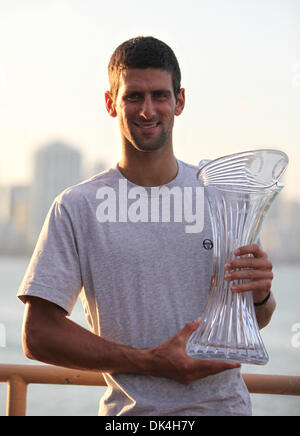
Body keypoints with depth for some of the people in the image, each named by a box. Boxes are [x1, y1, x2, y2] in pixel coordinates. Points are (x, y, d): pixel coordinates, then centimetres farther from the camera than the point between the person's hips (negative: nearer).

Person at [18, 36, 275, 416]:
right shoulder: (76, 207, -7)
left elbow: (255, 320, 11)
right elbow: (38, 335, -10)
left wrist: (261, 295, -12)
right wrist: (150, 362, -16)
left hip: (226, 403, 3)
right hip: (133, 409, -3)